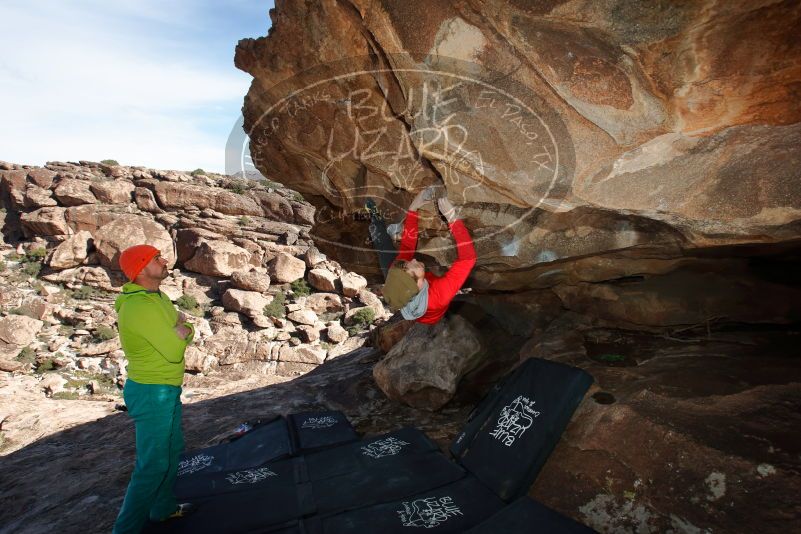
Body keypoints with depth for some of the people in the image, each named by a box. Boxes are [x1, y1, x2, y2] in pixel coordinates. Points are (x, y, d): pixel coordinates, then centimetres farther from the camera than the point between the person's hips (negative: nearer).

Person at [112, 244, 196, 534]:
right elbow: (175, 351, -26)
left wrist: (180, 327, -11)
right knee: (153, 464, 0)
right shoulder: (141, 307, -25)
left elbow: (189, 331, 9)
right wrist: (181, 330, -8)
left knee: (173, 451, 22)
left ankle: (163, 507, 39)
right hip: (151, 393, -10)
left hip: (167, 390, 10)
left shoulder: (159, 298, 7)